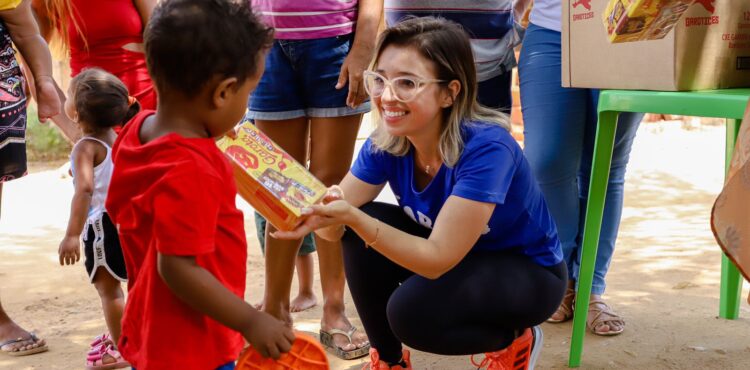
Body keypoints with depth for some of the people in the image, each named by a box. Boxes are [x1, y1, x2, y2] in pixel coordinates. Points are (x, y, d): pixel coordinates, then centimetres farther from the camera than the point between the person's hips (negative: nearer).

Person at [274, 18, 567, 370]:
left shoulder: (485, 147, -33)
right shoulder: (386, 141, -14)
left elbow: (437, 258, -35)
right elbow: (338, 225, -17)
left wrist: (353, 217, -46)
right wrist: (313, 212, -40)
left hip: (529, 272, -6)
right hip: (459, 258, 6)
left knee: (412, 310, -30)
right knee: (358, 234, -18)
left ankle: (514, 342, 1)